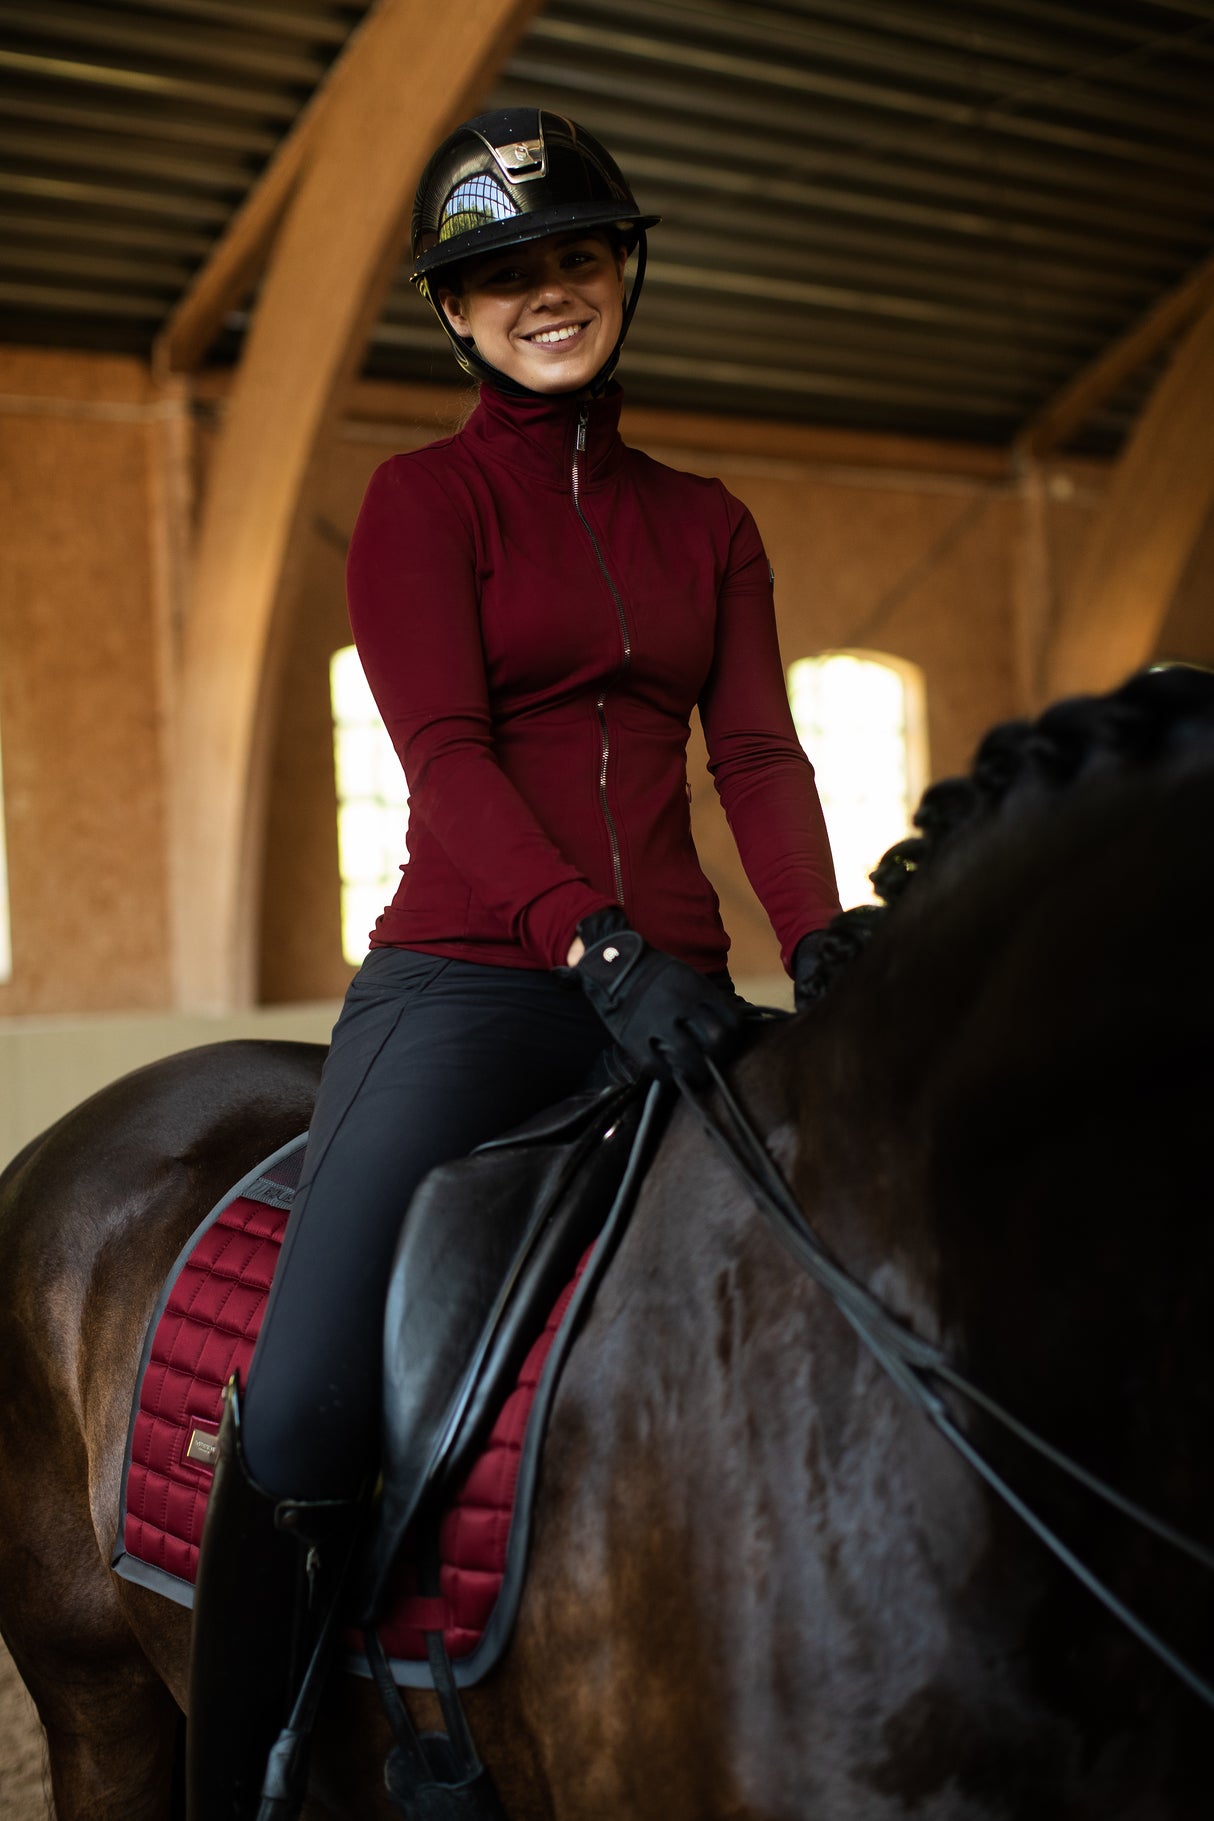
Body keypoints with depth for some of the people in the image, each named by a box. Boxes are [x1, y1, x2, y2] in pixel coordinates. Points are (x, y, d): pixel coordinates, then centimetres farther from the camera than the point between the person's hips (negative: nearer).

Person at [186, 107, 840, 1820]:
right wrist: (593, 940, -24)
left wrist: (828, 954, -10)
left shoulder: (707, 523, 17)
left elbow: (758, 755, 8)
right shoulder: (426, 497, 4)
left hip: (665, 986, 5)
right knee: (301, 1412, -21)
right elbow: (445, 749, -9)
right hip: (471, 976, -4)